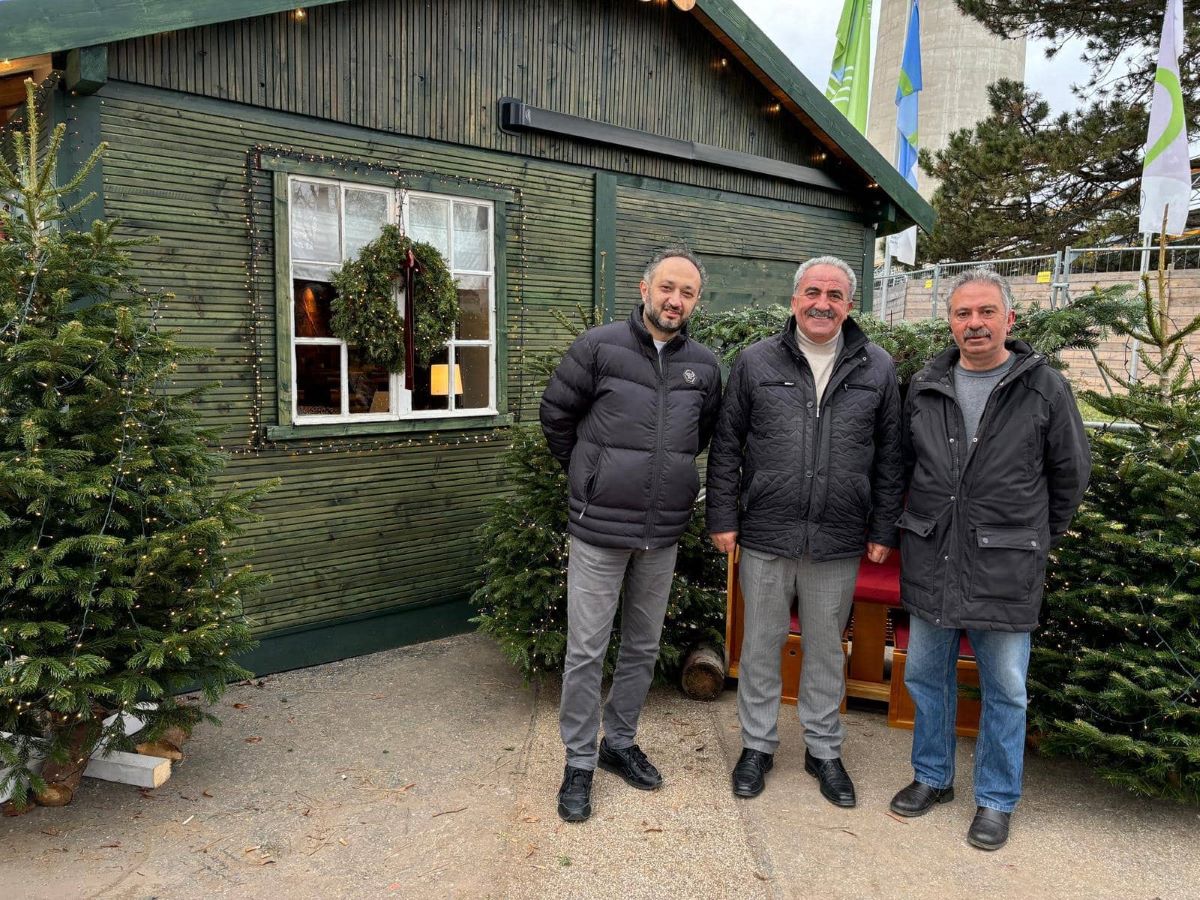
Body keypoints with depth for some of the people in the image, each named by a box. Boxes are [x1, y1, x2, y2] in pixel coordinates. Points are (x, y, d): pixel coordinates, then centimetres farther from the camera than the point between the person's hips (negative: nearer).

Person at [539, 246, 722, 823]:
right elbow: (556, 413, 2)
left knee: (643, 647, 16)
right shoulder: (600, 347, -8)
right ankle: (580, 761, 20)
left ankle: (620, 743, 36)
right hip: (599, 529, -4)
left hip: (663, 535, 4)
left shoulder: (704, 365, 4)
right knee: (586, 651, 3)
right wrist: (590, 475, 8)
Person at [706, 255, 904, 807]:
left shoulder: (877, 369, 4)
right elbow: (726, 447, 2)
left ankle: (823, 749, 32)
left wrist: (883, 530, 4)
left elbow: (888, 457, 7)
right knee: (761, 644, 11)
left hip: (838, 540, 1)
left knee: (826, 648, 14)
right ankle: (757, 745, 29)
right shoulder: (756, 363, 0)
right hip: (766, 534, 0)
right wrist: (723, 518, -2)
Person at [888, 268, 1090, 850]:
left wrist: (1036, 538, 9)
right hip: (930, 562, 4)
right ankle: (932, 777, 35)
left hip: (1005, 572, -3)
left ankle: (996, 800, 27)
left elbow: (1071, 474, 4)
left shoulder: (1045, 388, -5)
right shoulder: (925, 387, 4)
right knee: (926, 676, 15)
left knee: (1004, 691, 9)